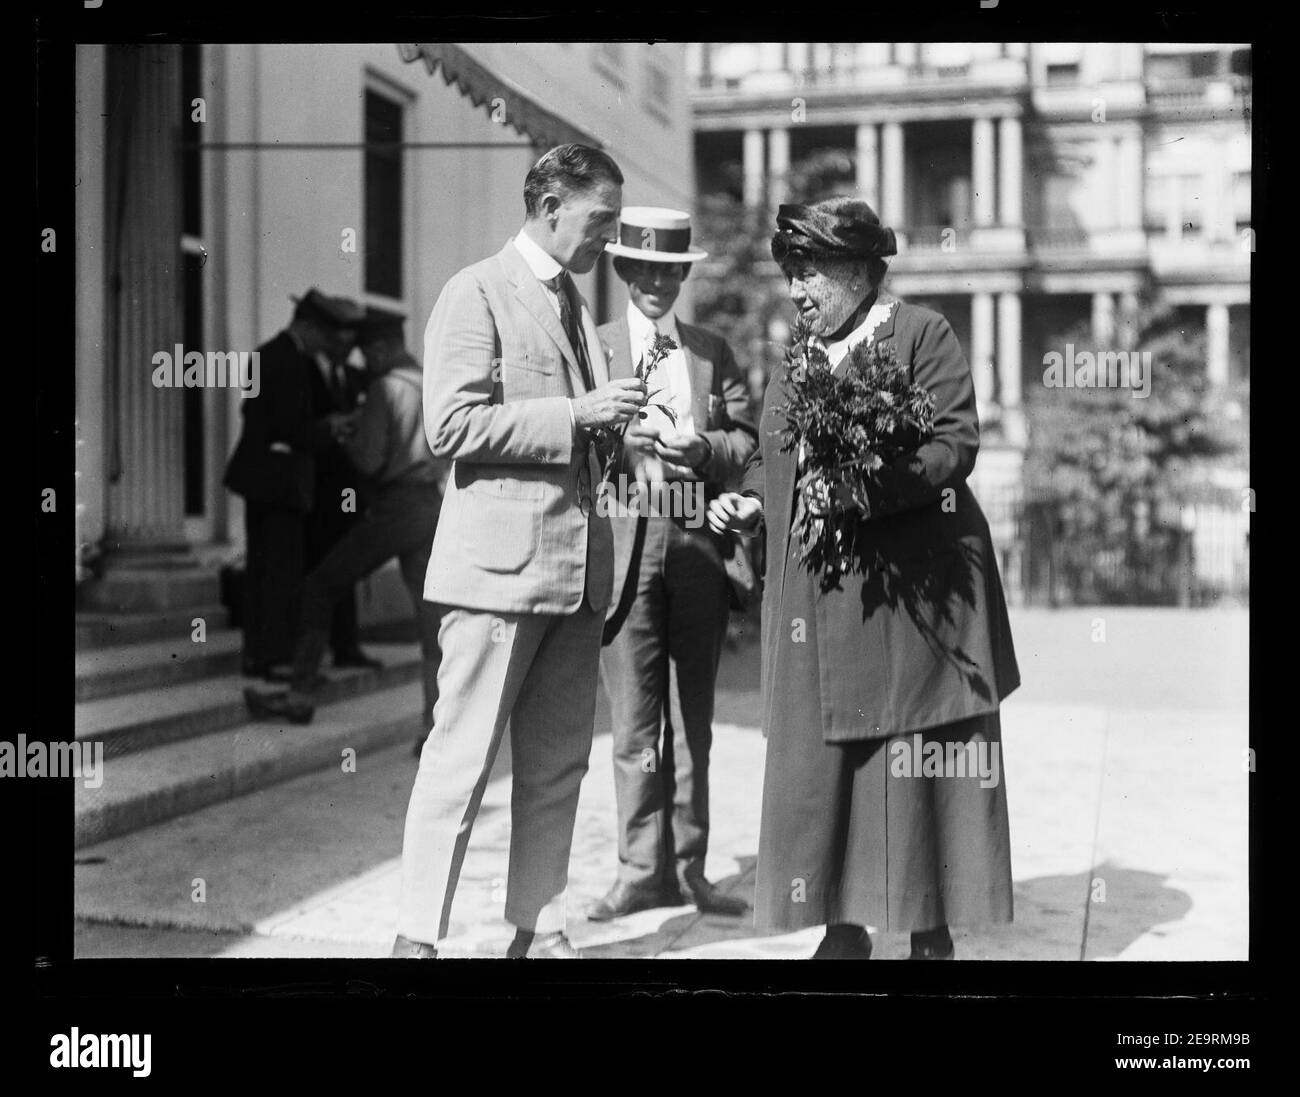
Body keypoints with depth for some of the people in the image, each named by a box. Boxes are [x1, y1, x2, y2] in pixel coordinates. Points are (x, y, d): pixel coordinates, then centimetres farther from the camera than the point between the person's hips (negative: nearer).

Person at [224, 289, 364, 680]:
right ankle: (276, 656, -4)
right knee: (285, 570, -6)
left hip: (261, 475, 10)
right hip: (279, 477, -10)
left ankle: (257, 654, 16)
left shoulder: (270, 354, 14)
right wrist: (328, 430, -5)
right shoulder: (291, 362, -16)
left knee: (262, 567, 12)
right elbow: (288, 427, -21)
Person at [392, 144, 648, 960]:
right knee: (463, 758, -3)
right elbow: (451, 426, -15)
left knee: (559, 763, 10)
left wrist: (611, 423, 7)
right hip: (500, 559, -8)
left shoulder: (577, 306, 20)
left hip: (577, 562, 8)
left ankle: (539, 929, 19)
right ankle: (419, 936, 6)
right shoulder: (477, 293, -5)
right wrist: (576, 414, -17)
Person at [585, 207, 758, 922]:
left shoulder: (713, 352, 16)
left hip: (698, 542, 3)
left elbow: (748, 440, 12)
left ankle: (689, 868, 15)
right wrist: (617, 438, -16)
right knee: (634, 723, -3)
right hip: (623, 543, -2)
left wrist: (702, 448, -7)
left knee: (693, 722, 8)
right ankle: (643, 869, 4)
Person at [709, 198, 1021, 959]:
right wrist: (752, 501, 2)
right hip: (818, 603, 6)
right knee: (819, 768, 6)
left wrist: (868, 488, -25)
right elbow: (774, 457, 23)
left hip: (909, 594, -6)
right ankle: (844, 927, 17)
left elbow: (956, 443, -12)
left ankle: (932, 932, 13)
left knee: (915, 770, 0)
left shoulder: (921, 334, -2)